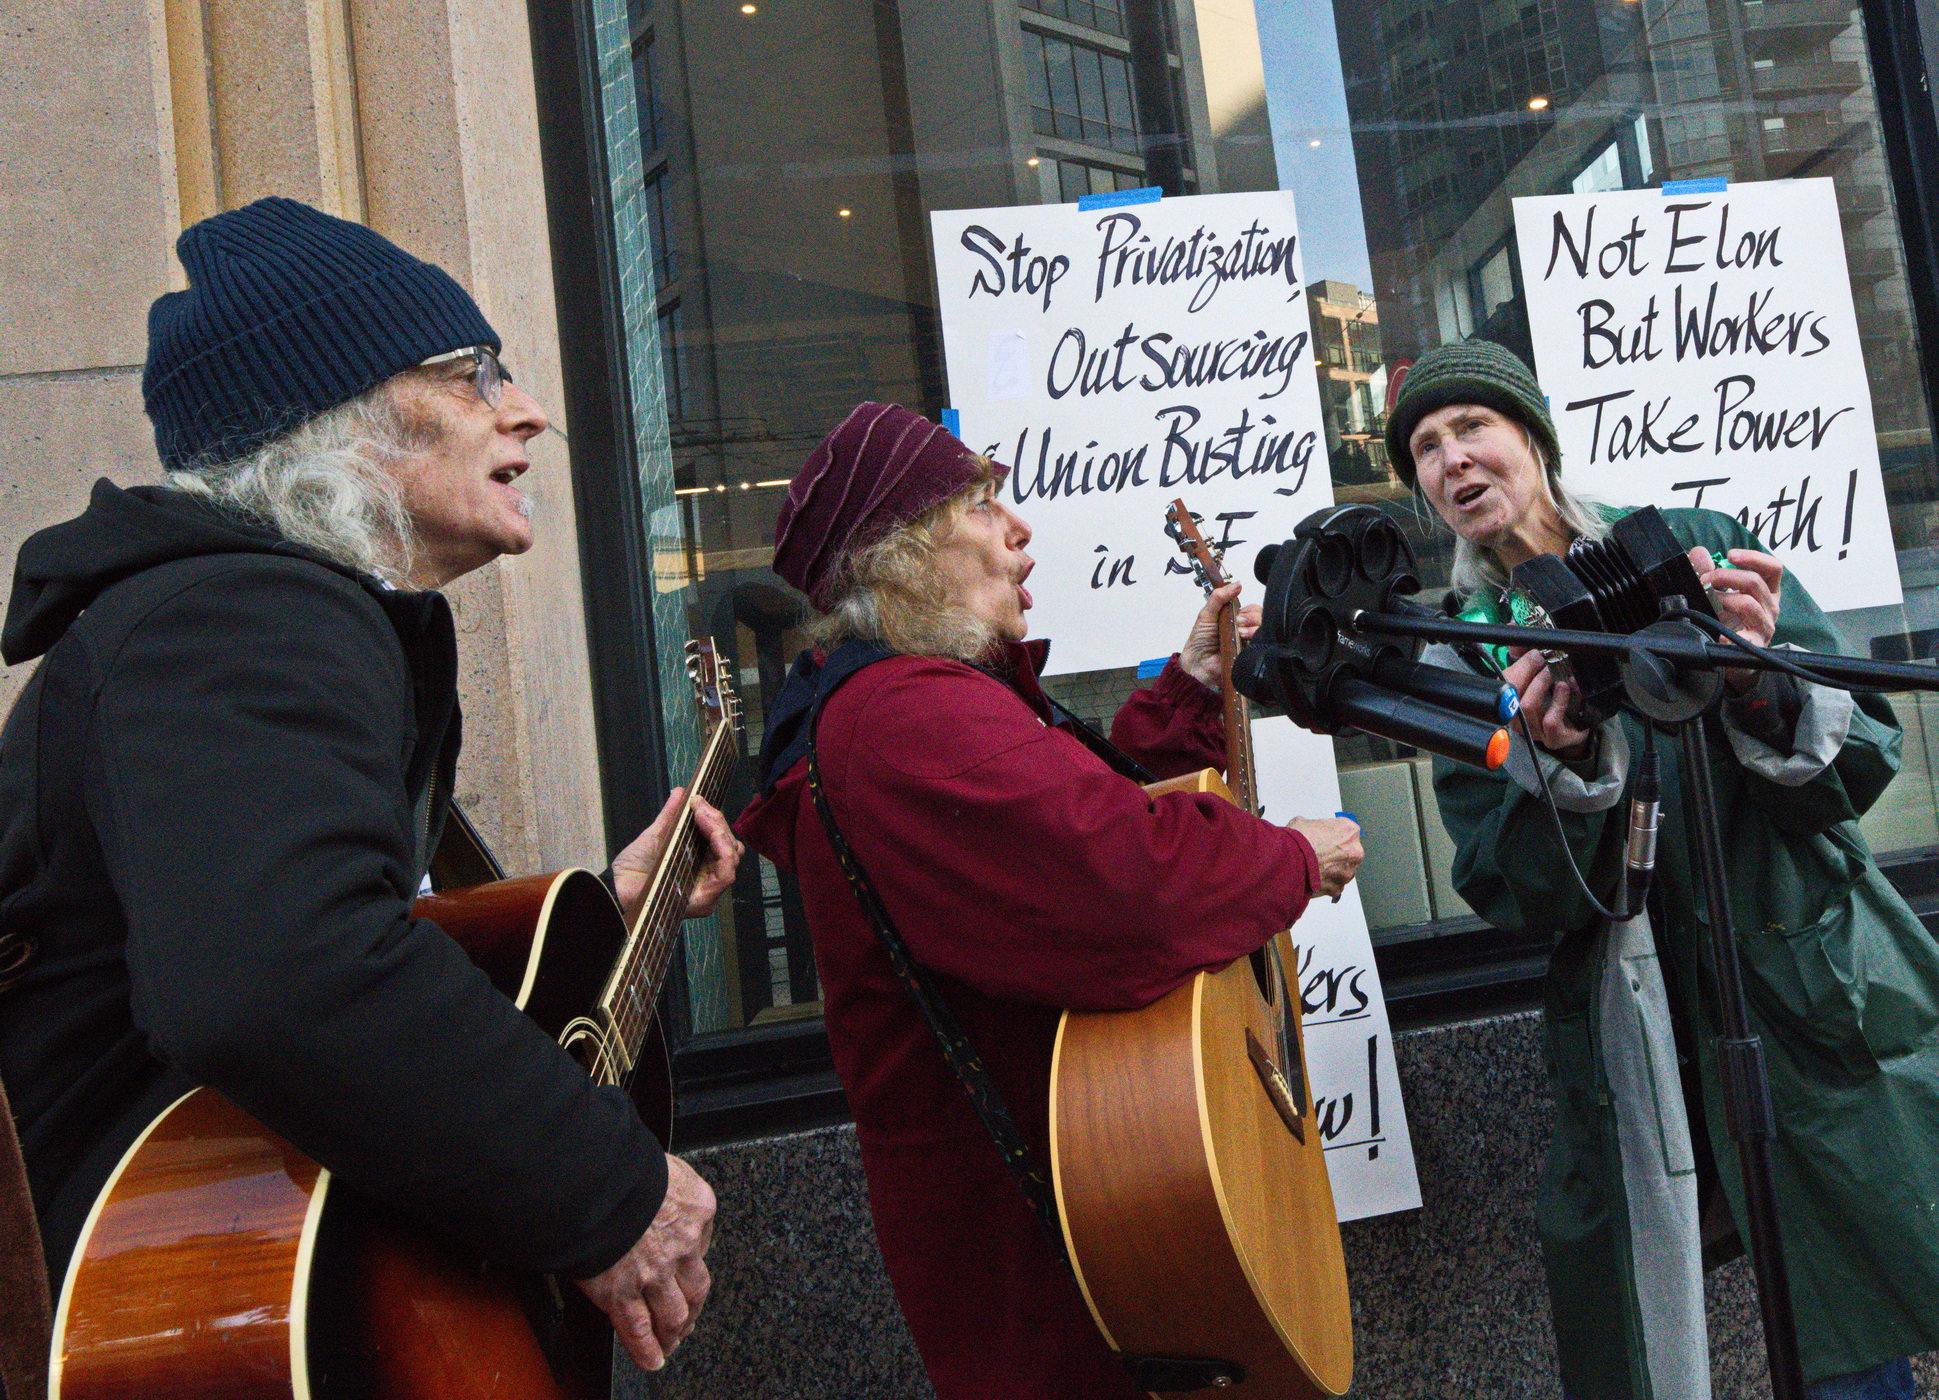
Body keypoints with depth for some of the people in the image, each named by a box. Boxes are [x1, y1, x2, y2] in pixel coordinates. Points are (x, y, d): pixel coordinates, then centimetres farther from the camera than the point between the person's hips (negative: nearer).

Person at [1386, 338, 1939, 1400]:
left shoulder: (1701, 549, 2)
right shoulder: (1462, 660, 4)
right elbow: (1513, 900, -3)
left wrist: (1757, 684, -21)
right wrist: (1557, 761, -20)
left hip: (1827, 1012, 0)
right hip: (1640, 1064, 1)